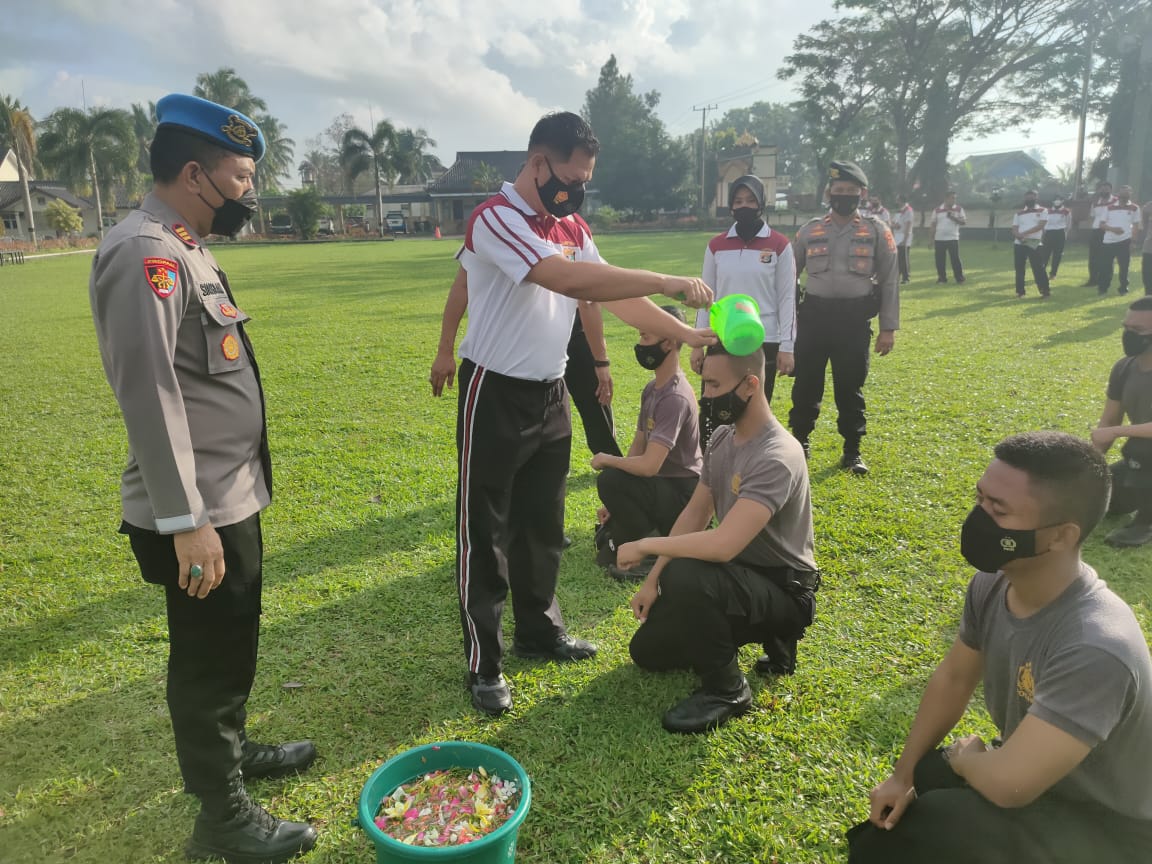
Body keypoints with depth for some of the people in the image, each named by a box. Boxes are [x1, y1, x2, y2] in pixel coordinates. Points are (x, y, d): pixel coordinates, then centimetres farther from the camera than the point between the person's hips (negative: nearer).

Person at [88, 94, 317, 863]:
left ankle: (232, 751, 45)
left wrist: (220, 505, 18)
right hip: (200, 512, -9)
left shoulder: (183, 250, 12)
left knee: (231, 647, 24)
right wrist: (186, 522, -26)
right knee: (208, 658, 6)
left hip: (233, 498, 9)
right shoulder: (145, 254, -19)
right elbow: (149, 396, -25)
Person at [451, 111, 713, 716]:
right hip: (495, 395, -7)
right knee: (485, 531, 2)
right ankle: (484, 664, 14)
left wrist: (688, 335, 3)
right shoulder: (495, 219, -18)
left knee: (543, 522, 17)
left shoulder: (572, 227, 8)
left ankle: (538, 630, 34)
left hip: (550, 392, 8)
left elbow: (615, 297, 9)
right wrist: (665, 282, -27)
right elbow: (570, 279, -32)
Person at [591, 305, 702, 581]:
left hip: (682, 494, -10)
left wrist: (606, 460, -14)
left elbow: (648, 465, -32)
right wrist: (615, 502, 4)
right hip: (665, 485, 10)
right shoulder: (652, 388, 5)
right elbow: (638, 446, 9)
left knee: (610, 480, -30)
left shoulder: (675, 398, -26)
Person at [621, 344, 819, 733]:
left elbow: (722, 544, -39)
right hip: (739, 575, 9)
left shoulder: (776, 458, -30)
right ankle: (767, 634, 22)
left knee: (683, 577, -37)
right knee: (647, 651, 12)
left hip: (784, 592, -9)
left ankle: (727, 689, -12)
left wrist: (644, 545, -25)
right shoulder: (722, 438, -1)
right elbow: (694, 514, 6)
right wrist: (652, 580, 1)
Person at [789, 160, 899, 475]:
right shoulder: (810, 230, 5)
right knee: (806, 384, 8)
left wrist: (888, 328, -3)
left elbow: (889, 283, 2)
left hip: (854, 319, -1)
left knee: (851, 388, 7)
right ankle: (799, 443, 26)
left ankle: (852, 452, 20)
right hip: (814, 316, 1)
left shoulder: (877, 232, 2)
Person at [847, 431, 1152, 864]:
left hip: (1100, 827, -6)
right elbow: (953, 679, 3)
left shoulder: (1095, 648, -38)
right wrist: (903, 774, 3)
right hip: (1027, 767, 7)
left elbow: (1007, 785, -35)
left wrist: (964, 757, -12)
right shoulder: (992, 584, -14)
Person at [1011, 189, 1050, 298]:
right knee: (1019, 268, 4)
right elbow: (1014, 229, 7)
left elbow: (1040, 226, -10)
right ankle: (1020, 291, 13)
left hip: (1035, 244, -3)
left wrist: (1025, 233, -20)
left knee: (1038, 268, -7)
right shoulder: (1019, 213, 14)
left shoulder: (1042, 211, 4)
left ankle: (1045, 291, -2)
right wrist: (1019, 236, -15)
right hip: (1019, 244, 3)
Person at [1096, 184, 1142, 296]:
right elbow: (1101, 224, 1)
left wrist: (1133, 239, 1)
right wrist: (1112, 229, -17)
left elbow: (1136, 225, 10)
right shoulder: (1109, 207, 1)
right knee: (1105, 266, 2)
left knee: (1124, 266, 3)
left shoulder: (1134, 208, 3)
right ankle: (1102, 288, 15)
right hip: (1108, 241, 0)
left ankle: (1123, 287, 15)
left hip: (1125, 241, 0)